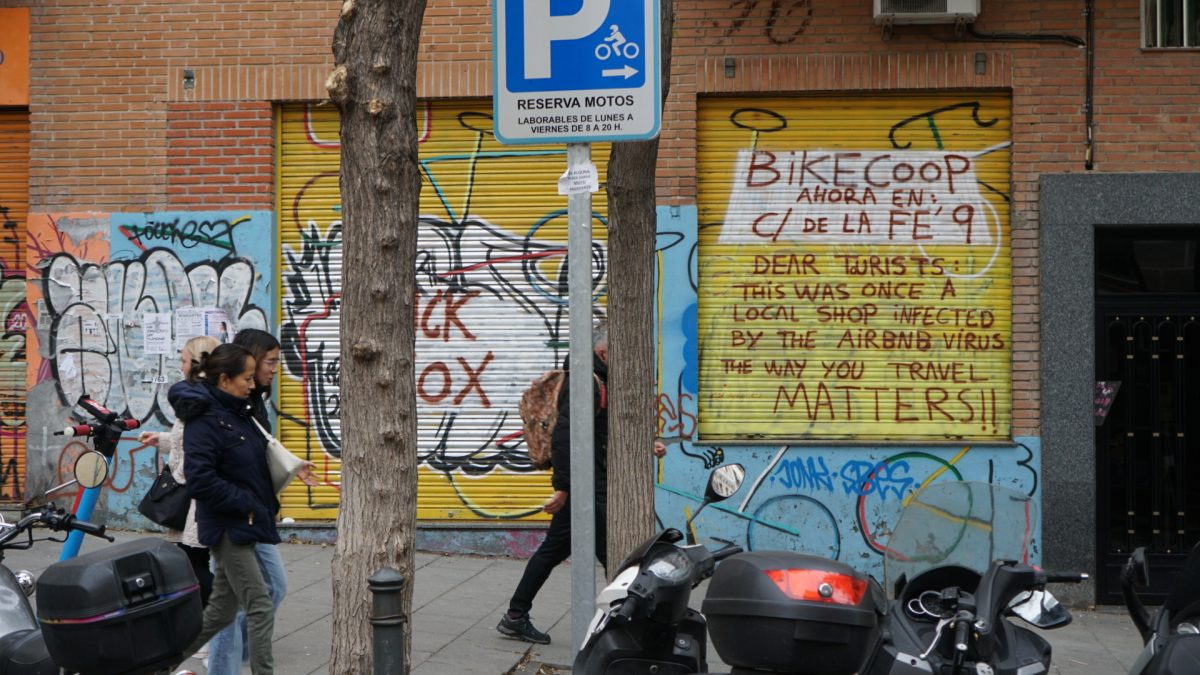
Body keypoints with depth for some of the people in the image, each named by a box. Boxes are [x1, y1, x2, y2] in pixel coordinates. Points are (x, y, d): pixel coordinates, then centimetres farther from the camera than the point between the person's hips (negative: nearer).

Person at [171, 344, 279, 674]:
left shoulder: (238, 412, 12)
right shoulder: (204, 420, -16)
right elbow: (200, 480, -23)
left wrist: (264, 505, 14)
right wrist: (246, 504, -18)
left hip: (243, 524, 9)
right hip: (226, 527, -9)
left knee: (221, 611, 15)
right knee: (261, 608, -8)